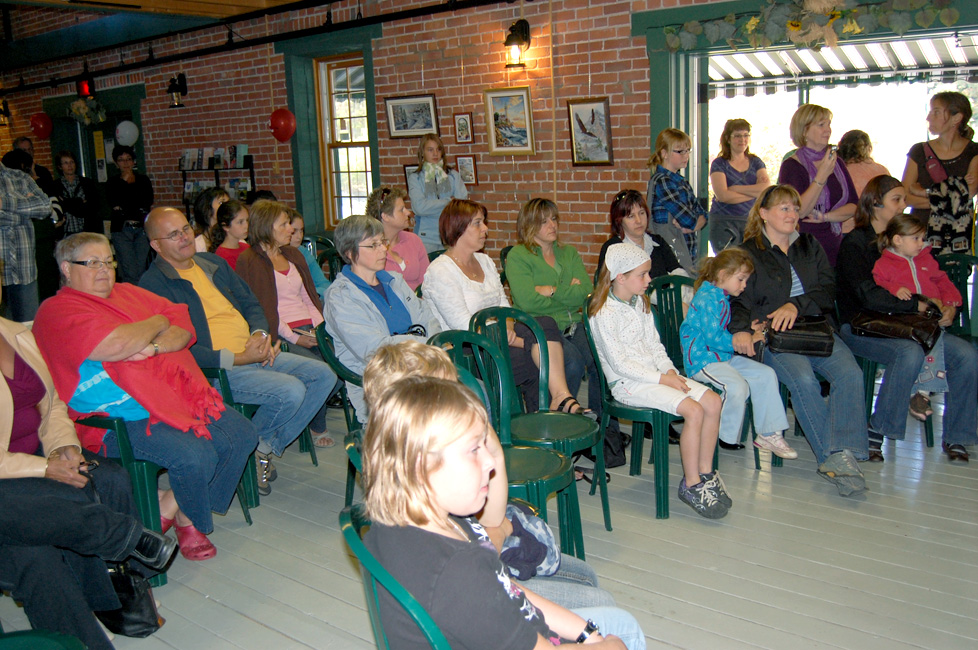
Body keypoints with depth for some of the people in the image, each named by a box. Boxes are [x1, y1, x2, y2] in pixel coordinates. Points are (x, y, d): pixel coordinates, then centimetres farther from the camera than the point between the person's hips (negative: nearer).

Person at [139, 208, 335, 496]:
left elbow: (251, 305, 20)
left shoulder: (214, 263, 17)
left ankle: (265, 448, 3)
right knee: (291, 391, -27)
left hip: (254, 354, 8)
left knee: (324, 375, -4)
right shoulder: (153, 285, -8)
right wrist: (237, 359, -18)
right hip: (214, 369, -8)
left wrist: (260, 334, -2)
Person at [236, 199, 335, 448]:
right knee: (322, 370, -28)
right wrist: (294, 337, -13)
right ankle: (317, 428, -3)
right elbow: (261, 307, -6)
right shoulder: (249, 261, 1)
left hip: (310, 328, 6)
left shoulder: (293, 255, 23)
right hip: (282, 334, -6)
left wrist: (321, 324, 2)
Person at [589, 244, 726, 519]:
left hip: (654, 373, 8)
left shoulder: (640, 302, 13)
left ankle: (705, 473, 3)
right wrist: (662, 379, -17)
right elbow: (620, 364, -17)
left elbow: (654, 344, 16)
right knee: (693, 410, -23)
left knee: (713, 402, -8)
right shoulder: (604, 313, -14)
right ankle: (691, 485, -10)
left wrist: (670, 371, -2)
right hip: (627, 383, -8)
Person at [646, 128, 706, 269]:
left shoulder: (682, 181, 16)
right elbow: (690, 221, -18)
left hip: (689, 252, 9)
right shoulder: (661, 182, -13)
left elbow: (702, 214, 9)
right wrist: (693, 222, 4)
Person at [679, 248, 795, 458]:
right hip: (702, 360, -11)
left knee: (766, 375, 1)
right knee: (738, 386, -30)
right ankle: (725, 439, -10)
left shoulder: (722, 298, 16)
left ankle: (769, 434, 7)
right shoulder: (707, 299, -17)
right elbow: (713, 337, -23)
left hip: (724, 356, 11)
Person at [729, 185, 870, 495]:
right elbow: (738, 299, -1)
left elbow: (828, 290, 8)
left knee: (850, 374, -26)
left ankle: (841, 456, -31)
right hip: (772, 336, -3)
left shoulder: (810, 246, 20)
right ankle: (832, 456, -26)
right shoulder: (749, 253, 9)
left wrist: (796, 305, -12)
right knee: (803, 380, -32)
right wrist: (740, 329, -23)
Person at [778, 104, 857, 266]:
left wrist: (825, 217, -10)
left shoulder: (836, 162, 11)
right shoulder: (791, 166, -6)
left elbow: (854, 205, 6)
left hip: (835, 246, 5)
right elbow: (799, 211, -18)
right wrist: (822, 175, -21)